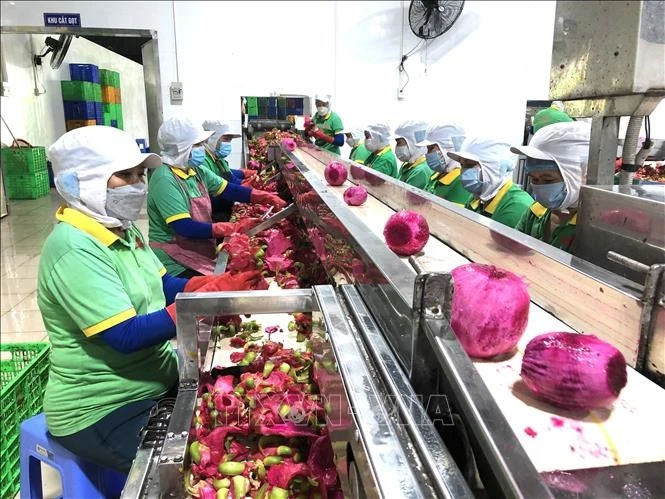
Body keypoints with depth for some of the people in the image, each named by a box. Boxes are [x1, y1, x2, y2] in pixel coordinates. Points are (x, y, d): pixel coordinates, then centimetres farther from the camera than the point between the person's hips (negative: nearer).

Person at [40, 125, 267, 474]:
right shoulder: (74, 250, -25)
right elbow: (126, 336, -29)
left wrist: (225, 284, -9)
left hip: (156, 379, 9)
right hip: (100, 410, -8)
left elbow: (165, 286, 7)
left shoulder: (121, 229, 3)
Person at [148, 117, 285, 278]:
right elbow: (185, 228, -27)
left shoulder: (196, 171, 4)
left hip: (200, 255, 8)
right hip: (176, 265, -8)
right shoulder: (165, 180, -21)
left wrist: (268, 198, -3)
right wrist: (234, 228, -28)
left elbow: (228, 190, 8)